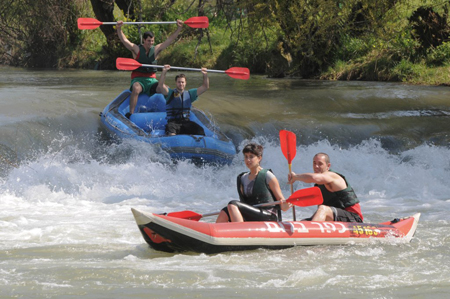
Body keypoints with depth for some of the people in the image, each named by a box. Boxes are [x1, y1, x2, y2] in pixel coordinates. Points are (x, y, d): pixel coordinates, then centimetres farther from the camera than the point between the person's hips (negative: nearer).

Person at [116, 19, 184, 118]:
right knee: (136, 89, -38)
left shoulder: (156, 49, 8)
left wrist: (179, 28, -4)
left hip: (151, 80, 4)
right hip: (138, 79, -4)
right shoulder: (136, 49, -1)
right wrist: (119, 29, -28)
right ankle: (131, 113, -39)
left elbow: (170, 39, 6)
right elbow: (124, 40, -12)